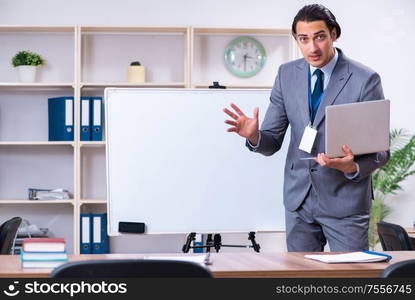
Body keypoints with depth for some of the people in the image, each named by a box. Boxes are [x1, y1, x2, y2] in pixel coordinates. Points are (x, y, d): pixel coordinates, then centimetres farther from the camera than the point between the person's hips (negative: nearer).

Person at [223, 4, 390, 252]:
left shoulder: (365, 80, -10)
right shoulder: (287, 74, 2)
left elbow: (380, 151, -7)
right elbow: (272, 142, 4)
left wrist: (353, 168, -28)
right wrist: (254, 136, -19)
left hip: (345, 200, -3)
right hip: (299, 197, 4)